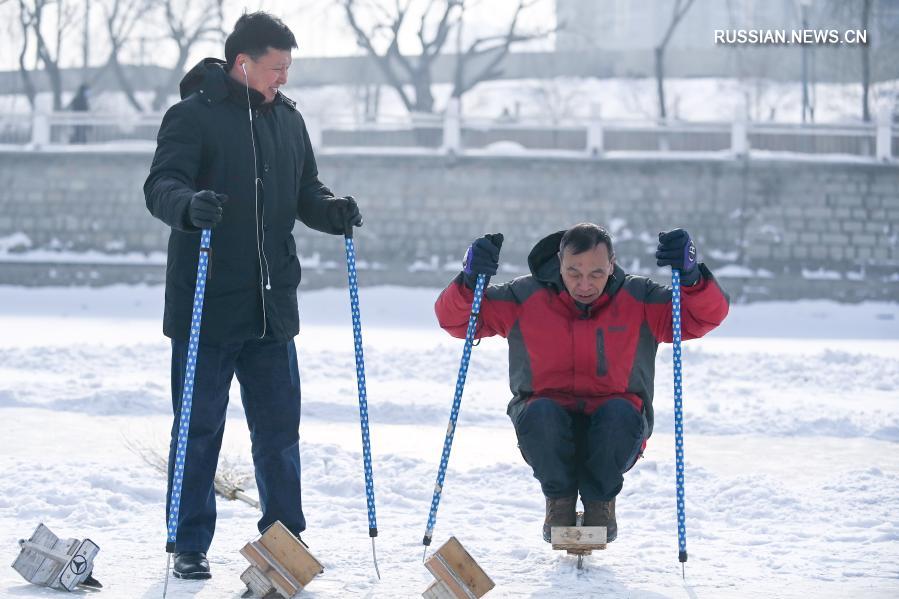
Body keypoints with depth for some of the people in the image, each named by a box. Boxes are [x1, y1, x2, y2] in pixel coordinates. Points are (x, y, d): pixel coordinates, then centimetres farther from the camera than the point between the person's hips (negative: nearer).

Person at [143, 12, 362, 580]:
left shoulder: (288, 118, 11)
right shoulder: (193, 116, -7)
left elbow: (305, 189, 17)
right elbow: (161, 186, -17)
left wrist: (331, 210, -5)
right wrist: (189, 206, -39)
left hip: (272, 306, 5)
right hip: (205, 305, -5)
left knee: (280, 427, 9)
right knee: (199, 427, 2)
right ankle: (190, 546, 11)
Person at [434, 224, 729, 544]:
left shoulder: (639, 301, -1)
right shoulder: (526, 299, -2)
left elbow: (709, 314, -7)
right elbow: (455, 319, -3)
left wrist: (690, 276, -27)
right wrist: (470, 281, -24)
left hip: (612, 433, 0)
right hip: (548, 433, 0)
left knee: (620, 414, -34)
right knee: (540, 413, -34)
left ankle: (600, 499, -3)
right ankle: (559, 497, -3)